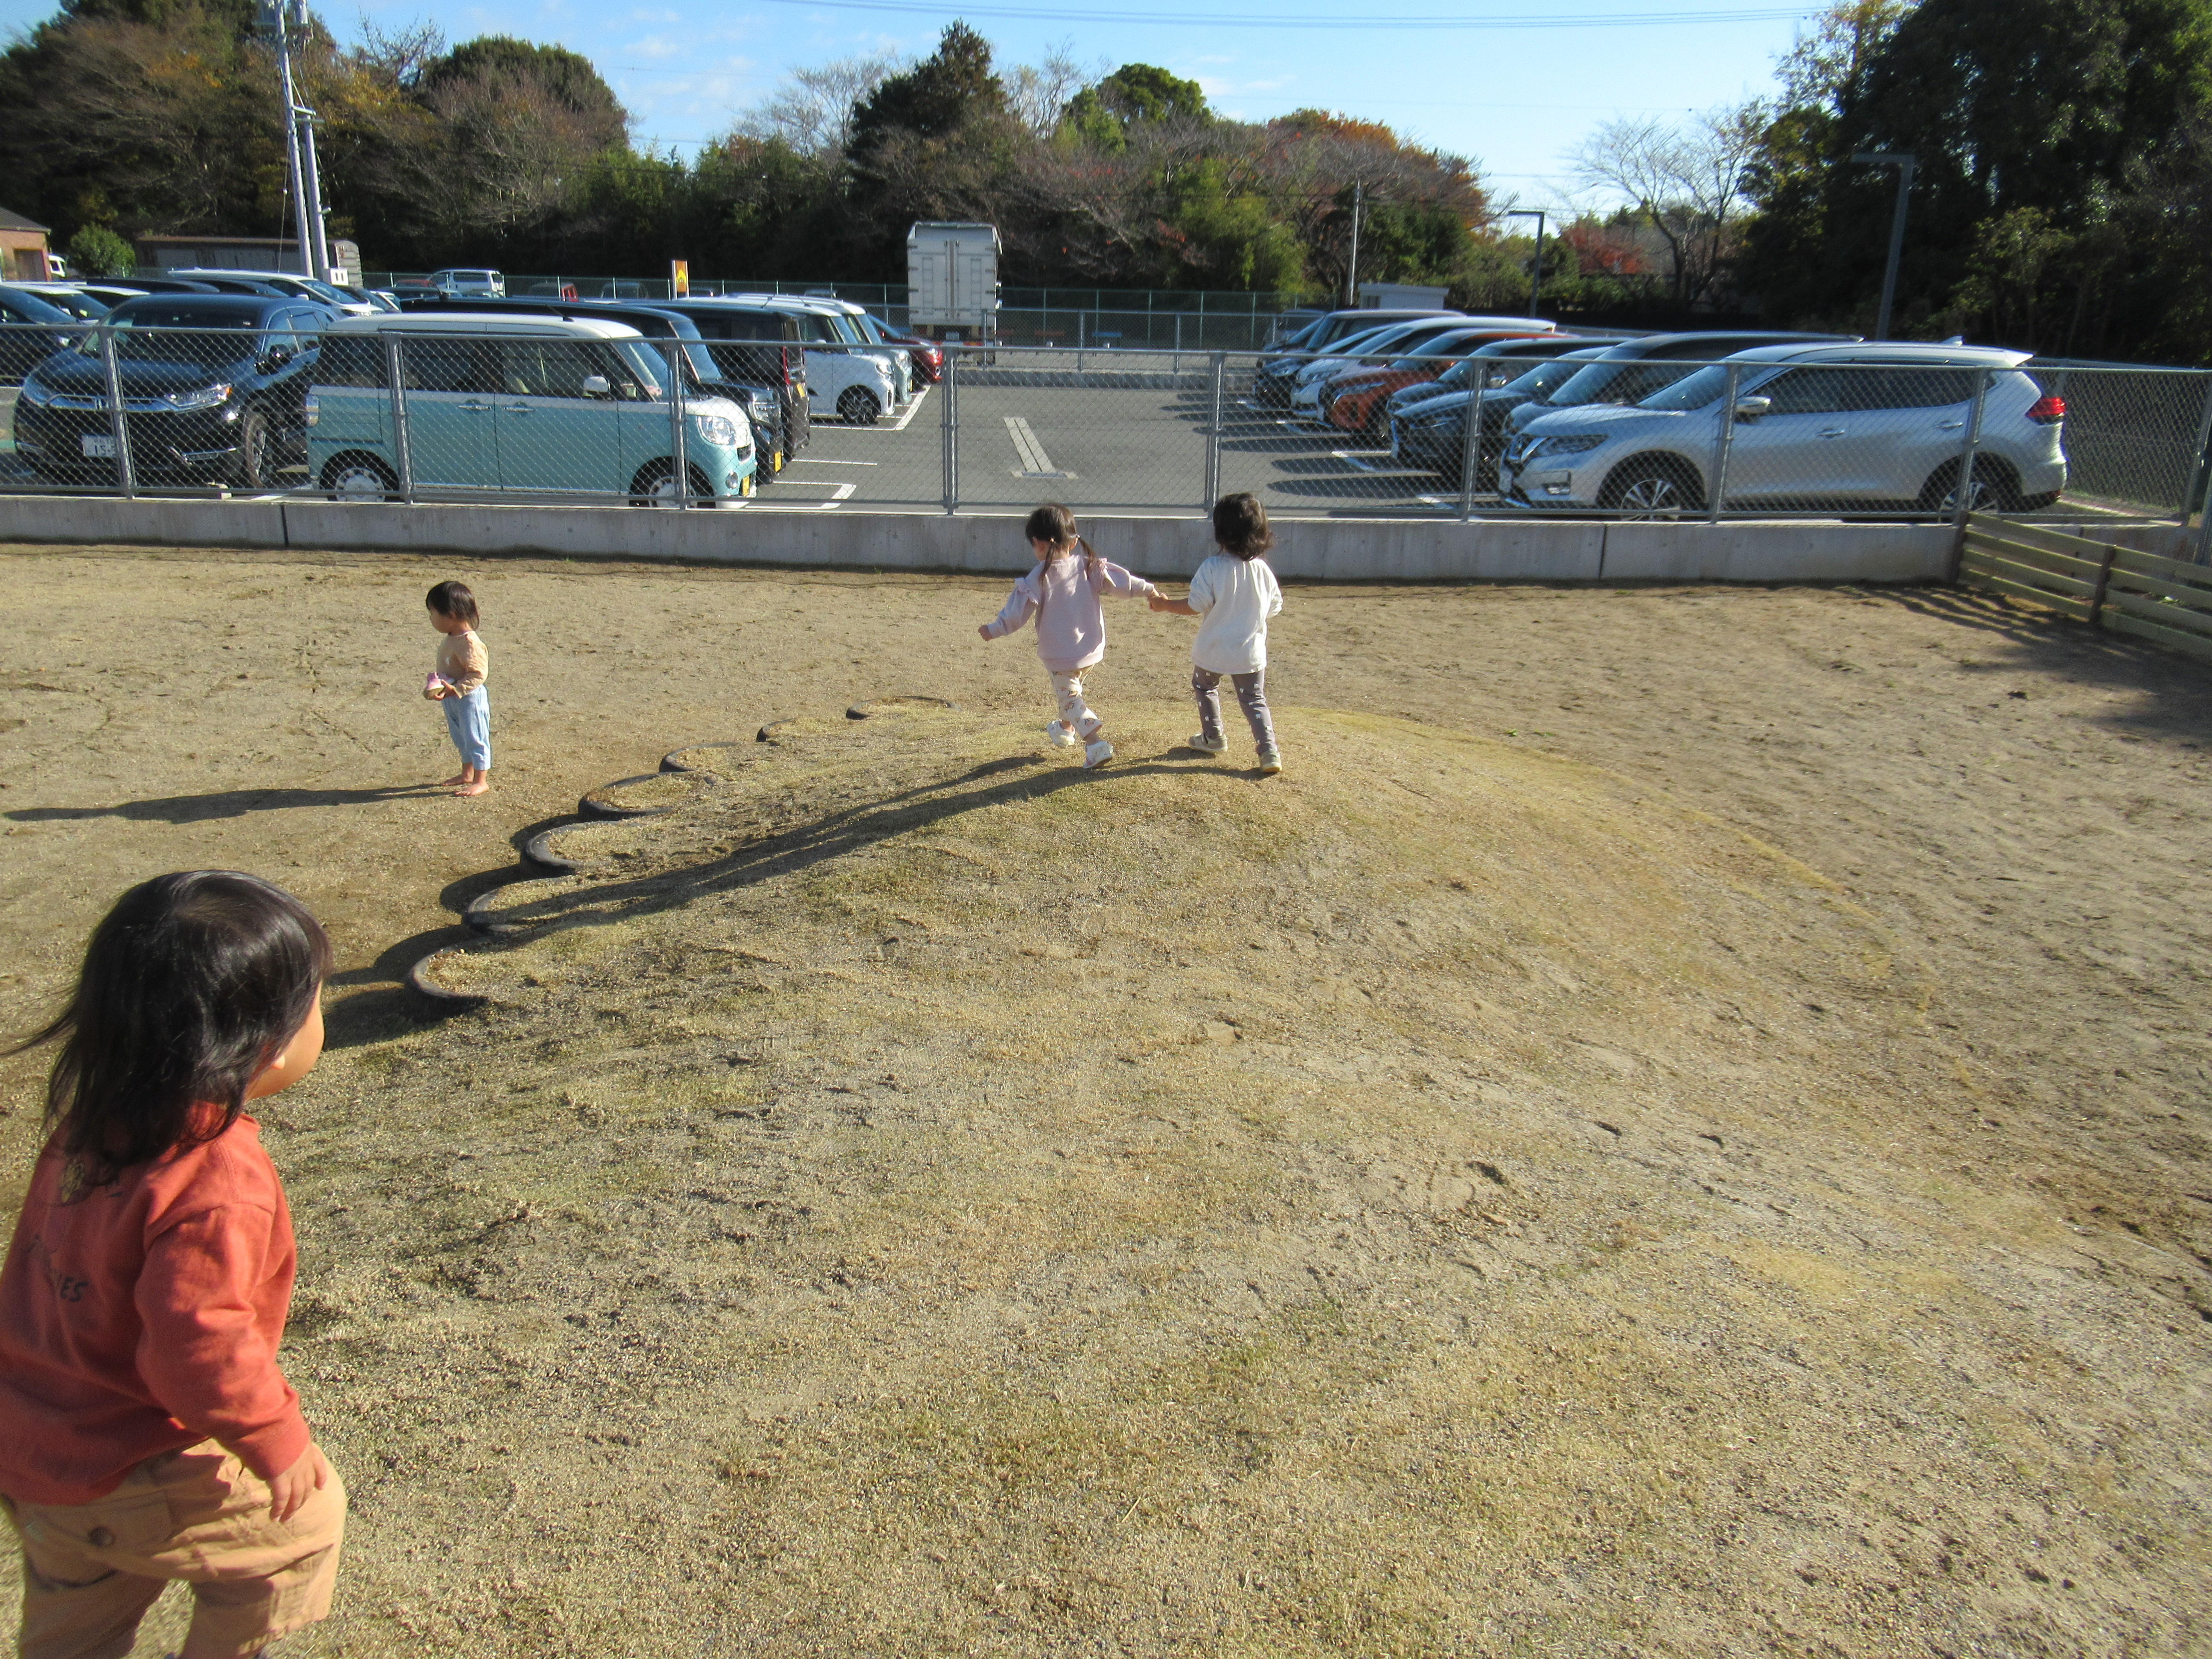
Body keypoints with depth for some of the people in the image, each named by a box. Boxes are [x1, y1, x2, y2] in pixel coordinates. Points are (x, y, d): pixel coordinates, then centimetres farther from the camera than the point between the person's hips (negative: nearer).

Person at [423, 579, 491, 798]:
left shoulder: (469, 643, -26)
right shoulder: (452, 640, 5)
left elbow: (477, 674, -27)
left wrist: (455, 689, -31)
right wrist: (437, 684, 7)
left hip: (470, 699, -10)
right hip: (453, 700, 10)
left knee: (475, 739, 0)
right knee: (461, 739, 22)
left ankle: (481, 781, 10)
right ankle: (467, 774, 37)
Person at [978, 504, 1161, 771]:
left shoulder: (1039, 578, -15)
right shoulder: (1089, 567, -3)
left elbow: (1019, 610, -14)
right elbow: (1120, 581, 1)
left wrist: (995, 629, -4)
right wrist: (1147, 589, 14)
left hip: (1059, 654, -6)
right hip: (1091, 649, 6)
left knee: (1070, 698, 2)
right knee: (1072, 688, 29)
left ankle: (1097, 742, -14)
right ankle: (1066, 729, 49)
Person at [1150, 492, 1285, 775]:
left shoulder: (1212, 568, -18)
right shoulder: (1263, 570, -5)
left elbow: (1197, 606, -19)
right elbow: (1274, 606, 5)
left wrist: (1166, 604, -4)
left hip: (1213, 650, -2)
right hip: (1251, 651, 3)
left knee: (1205, 687, 25)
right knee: (1254, 699, 13)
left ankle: (1213, 737, 35)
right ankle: (1269, 750, -1)